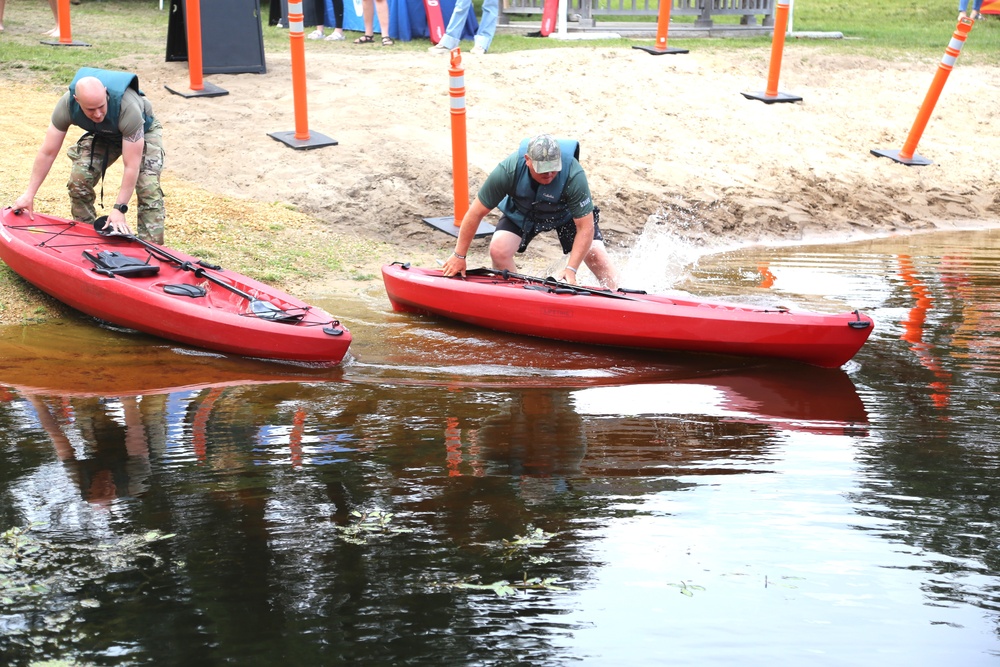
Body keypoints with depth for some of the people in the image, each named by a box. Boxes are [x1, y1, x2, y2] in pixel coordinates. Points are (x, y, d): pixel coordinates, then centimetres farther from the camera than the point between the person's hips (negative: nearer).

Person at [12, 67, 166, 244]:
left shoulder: (128, 108, -44)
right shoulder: (66, 105, -32)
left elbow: (132, 166, -38)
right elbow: (47, 152, -21)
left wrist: (119, 208, -37)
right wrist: (29, 194, -19)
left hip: (144, 132, -4)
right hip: (102, 135, 4)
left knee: (148, 189, -22)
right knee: (79, 180, -13)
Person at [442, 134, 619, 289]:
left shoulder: (574, 175, -39)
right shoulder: (508, 170, -36)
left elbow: (585, 227, -34)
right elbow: (476, 212, -24)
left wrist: (571, 269, -40)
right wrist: (459, 255, -19)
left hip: (566, 212, -1)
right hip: (521, 211, 1)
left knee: (596, 254, -16)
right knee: (498, 250, -20)